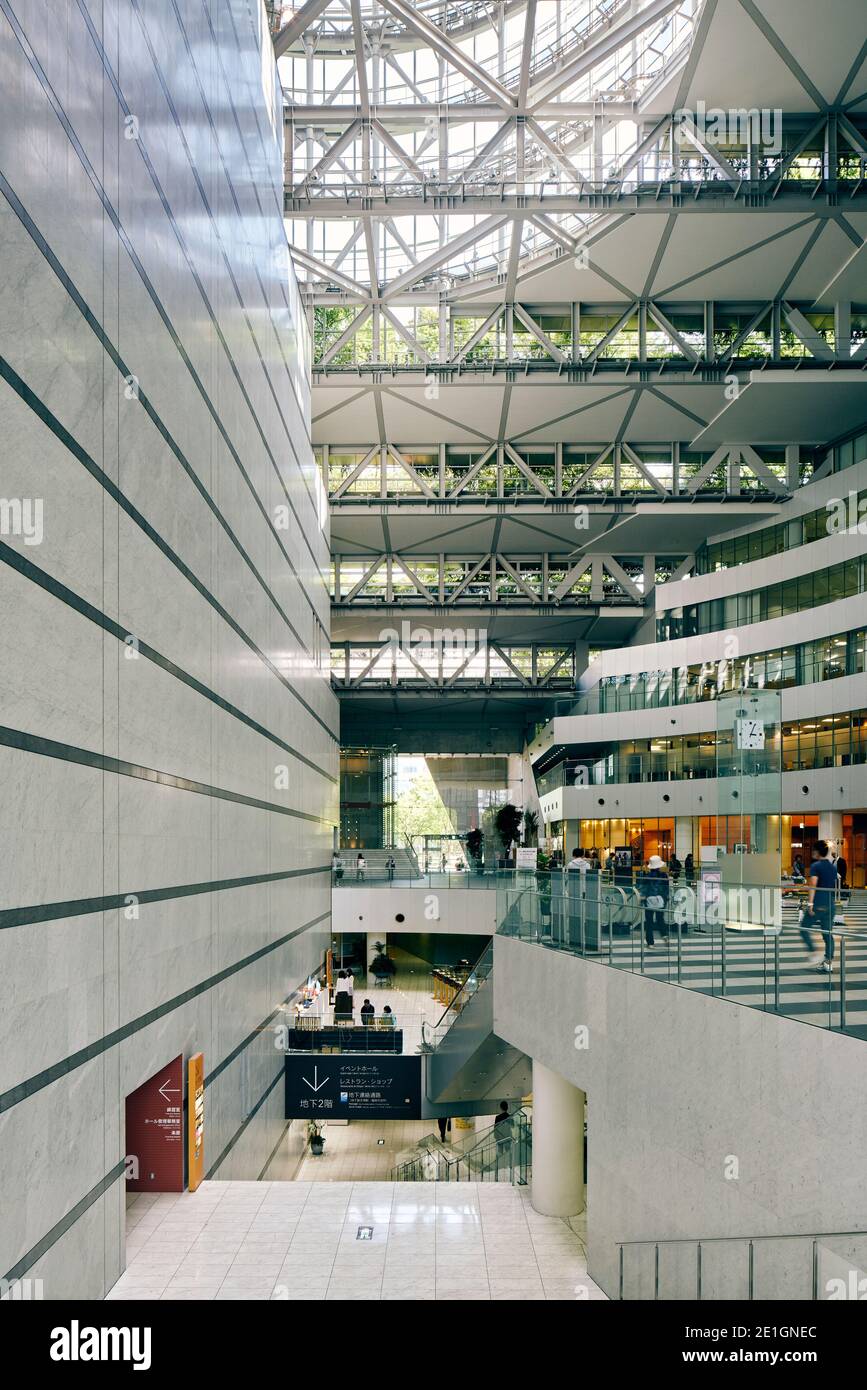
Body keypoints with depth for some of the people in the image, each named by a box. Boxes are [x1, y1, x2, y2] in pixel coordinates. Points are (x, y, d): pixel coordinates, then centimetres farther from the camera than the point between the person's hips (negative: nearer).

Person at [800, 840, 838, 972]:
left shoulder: (815, 866, -9)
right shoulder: (833, 867, 12)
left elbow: (813, 885, -19)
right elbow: (835, 888, 19)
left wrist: (810, 903, -22)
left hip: (817, 904, -6)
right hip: (830, 905, 6)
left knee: (804, 928, 7)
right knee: (828, 934, 8)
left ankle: (814, 953, -8)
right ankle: (827, 963, 8)